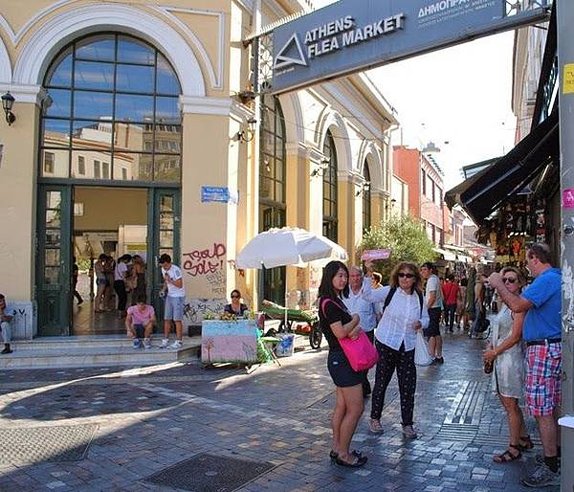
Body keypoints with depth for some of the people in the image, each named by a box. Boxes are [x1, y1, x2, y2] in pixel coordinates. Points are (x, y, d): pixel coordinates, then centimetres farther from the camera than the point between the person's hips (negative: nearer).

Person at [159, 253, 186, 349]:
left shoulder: (176, 270, -19)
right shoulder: (163, 269, 6)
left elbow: (180, 285, -19)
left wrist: (169, 280, -26)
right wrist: (163, 289, 5)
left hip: (178, 296, -8)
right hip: (169, 296, 8)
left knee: (177, 320, -6)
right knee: (167, 319, 7)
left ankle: (179, 342, 0)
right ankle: (165, 340, 14)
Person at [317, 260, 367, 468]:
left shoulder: (336, 301, 14)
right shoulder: (328, 303, -17)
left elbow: (351, 328, 16)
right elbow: (340, 332, -22)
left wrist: (356, 328, -5)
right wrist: (355, 320, -6)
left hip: (340, 359, 10)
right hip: (342, 359, -10)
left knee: (341, 407, 16)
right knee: (355, 408, -3)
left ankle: (337, 448, 26)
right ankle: (343, 454, 9)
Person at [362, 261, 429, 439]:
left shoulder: (419, 298, 3)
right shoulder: (389, 292, -8)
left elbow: (426, 318, 15)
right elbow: (368, 295, -21)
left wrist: (421, 323, -8)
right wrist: (368, 274, -32)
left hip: (407, 347, 3)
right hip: (386, 343, -3)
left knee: (408, 386, 6)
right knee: (381, 382, 7)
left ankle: (407, 424, 21)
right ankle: (375, 418, 25)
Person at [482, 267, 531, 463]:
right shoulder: (505, 303, 14)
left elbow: (515, 337, -17)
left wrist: (494, 352, -11)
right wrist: (490, 346, 4)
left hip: (511, 357, -9)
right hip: (501, 358, 9)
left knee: (511, 405, 0)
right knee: (507, 402, 17)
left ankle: (514, 448, 11)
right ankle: (524, 439, 32)